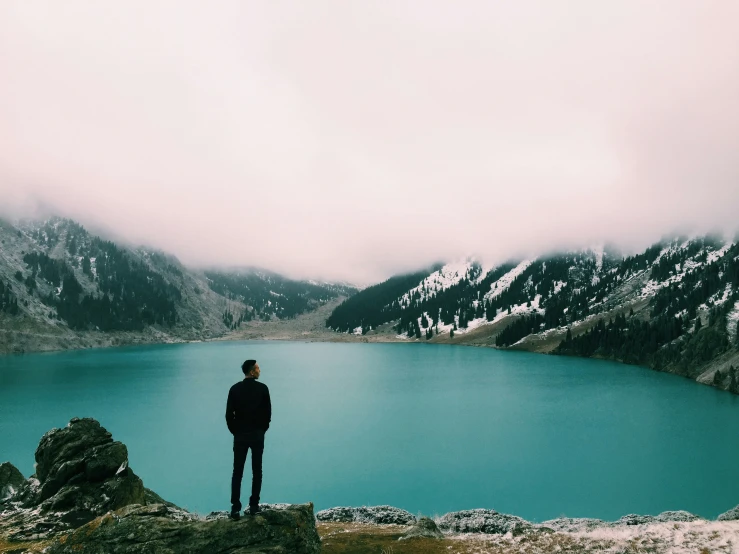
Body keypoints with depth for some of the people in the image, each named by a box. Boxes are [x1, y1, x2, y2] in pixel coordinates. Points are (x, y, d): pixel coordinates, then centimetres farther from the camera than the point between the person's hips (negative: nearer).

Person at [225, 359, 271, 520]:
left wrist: (235, 431, 10)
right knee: (257, 472, 10)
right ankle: (254, 506, 13)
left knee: (237, 472, 8)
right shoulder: (262, 388, -8)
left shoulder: (235, 389, -4)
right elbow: (268, 413, -4)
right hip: (257, 435, -1)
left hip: (240, 435, 1)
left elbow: (229, 414, -3)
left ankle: (235, 508, 6)